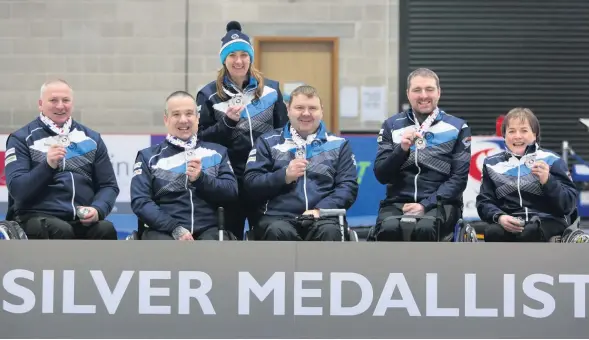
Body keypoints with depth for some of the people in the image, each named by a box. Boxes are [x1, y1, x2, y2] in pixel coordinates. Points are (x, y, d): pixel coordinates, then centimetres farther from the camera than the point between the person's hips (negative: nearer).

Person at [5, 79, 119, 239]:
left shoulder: (91, 138, 15)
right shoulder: (22, 138, 4)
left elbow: (108, 185, 15)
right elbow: (16, 189, -5)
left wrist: (97, 209, -6)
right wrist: (47, 165, -20)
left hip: (83, 220, 3)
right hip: (38, 217, -3)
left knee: (106, 230, -28)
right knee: (62, 231, -35)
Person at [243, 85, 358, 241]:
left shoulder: (338, 145, 18)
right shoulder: (268, 142, 17)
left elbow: (348, 186, 7)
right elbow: (251, 183, 7)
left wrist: (321, 209, -10)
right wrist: (284, 176, -10)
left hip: (322, 218, 1)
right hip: (277, 217, 0)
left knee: (329, 232, -35)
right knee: (279, 232, -36)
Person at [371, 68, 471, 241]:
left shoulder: (457, 127, 9)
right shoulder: (391, 126, 14)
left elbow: (459, 177, 1)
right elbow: (381, 175, 8)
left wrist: (425, 205, -11)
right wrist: (401, 149, -10)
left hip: (439, 203, -1)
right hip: (397, 202, 1)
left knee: (425, 228, -36)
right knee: (389, 227, -34)